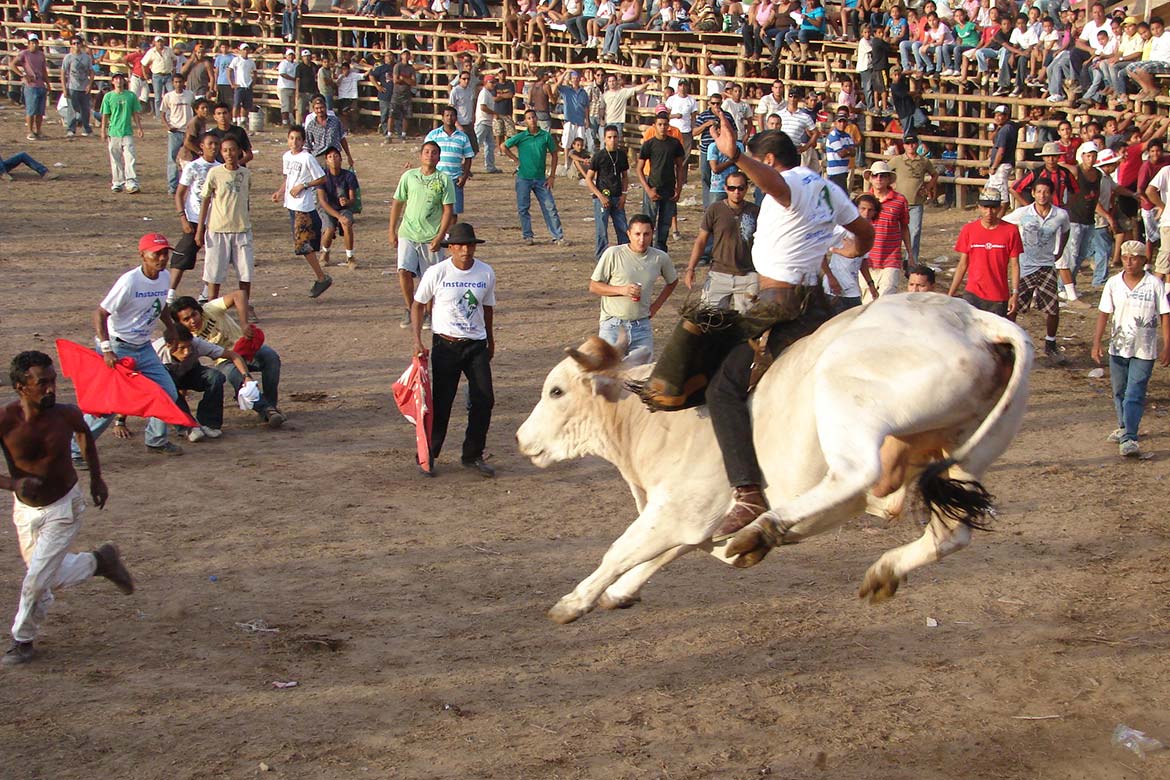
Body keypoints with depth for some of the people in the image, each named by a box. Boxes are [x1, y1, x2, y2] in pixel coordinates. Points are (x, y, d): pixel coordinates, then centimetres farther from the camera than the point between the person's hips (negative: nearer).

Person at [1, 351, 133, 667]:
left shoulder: (66, 415, -19)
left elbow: (85, 433, 7)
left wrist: (96, 478, 13)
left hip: (64, 508, -2)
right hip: (25, 509, 2)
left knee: (38, 579, -9)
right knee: (54, 578, 20)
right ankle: (99, 561, 46)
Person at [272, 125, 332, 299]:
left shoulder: (307, 158, -11)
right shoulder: (286, 156, 12)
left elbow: (322, 179, -10)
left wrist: (303, 185, -16)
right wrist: (280, 192, 10)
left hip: (304, 207, -8)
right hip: (292, 205, 8)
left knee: (303, 244, -10)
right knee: (303, 245, 9)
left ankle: (322, 278, 0)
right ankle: (321, 278, 17)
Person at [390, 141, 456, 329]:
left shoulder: (444, 179, -1)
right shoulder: (409, 176, 5)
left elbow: (448, 210, -3)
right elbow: (397, 204, 12)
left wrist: (439, 237, -10)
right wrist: (392, 231, 10)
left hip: (431, 237, -1)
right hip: (407, 234, 1)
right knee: (404, 271, -12)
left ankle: (428, 313, 23)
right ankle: (410, 309, 7)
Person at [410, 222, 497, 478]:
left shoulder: (486, 273, 1)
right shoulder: (436, 273, -8)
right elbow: (418, 305, 2)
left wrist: (490, 341, 22)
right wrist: (417, 340, -7)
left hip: (477, 345, 3)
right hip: (445, 345, -3)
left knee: (484, 400, -3)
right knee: (441, 402, -2)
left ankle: (473, 455, 12)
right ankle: (427, 455, 13)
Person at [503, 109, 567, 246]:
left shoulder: (546, 136, -1)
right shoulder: (521, 137, -3)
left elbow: (554, 154, 8)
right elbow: (503, 147, 6)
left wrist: (552, 176, 4)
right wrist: (517, 159, 0)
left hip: (541, 178, 1)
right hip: (523, 178, 0)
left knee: (550, 207, -2)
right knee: (523, 208, 4)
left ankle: (558, 236, 0)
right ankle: (527, 236, 17)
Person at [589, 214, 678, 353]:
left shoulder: (660, 258, 0)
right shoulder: (613, 254, -9)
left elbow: (672, 282, 20)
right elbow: (593, 286, -5)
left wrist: (656, 305, 9)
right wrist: (622, 290, -17)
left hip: (642, 326, 3)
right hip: (613, 325, -3)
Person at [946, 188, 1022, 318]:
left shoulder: (1010, 231, -2)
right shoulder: (968, 230, 2)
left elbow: (1014, 265, 1)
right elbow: (962, 265, 7)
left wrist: (1015, 294, -6)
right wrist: (951, 294, 5)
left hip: (999, 299, 0)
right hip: (972, 295, 0)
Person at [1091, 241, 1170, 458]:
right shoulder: (1113, 283, -1)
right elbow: (1104, 314, 3)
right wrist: (1096, 342, -5)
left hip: (1144, 351, -3)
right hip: (1118, 348, 3)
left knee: (1135, 395, -10)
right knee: (1120, 392, 18)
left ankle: (1129, 438, -14)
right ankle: (1124, 427, 38)